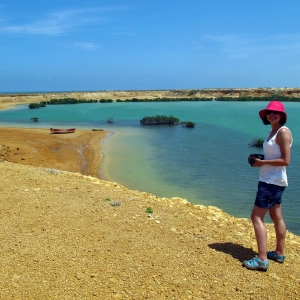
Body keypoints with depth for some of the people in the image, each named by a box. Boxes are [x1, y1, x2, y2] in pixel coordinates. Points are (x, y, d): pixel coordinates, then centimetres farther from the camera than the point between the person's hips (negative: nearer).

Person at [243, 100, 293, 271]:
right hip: (271, 180, 10)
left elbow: (285, 161, -21)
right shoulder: (273, 132, 13)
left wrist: (263, 162, -15)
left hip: (273, 181, -10)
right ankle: (280, 253, 31)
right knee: (277, 217, 18)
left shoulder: (283, 132, -16)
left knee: (257, 217, -9)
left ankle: (262, 259, -7)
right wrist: (259, 160, 2)